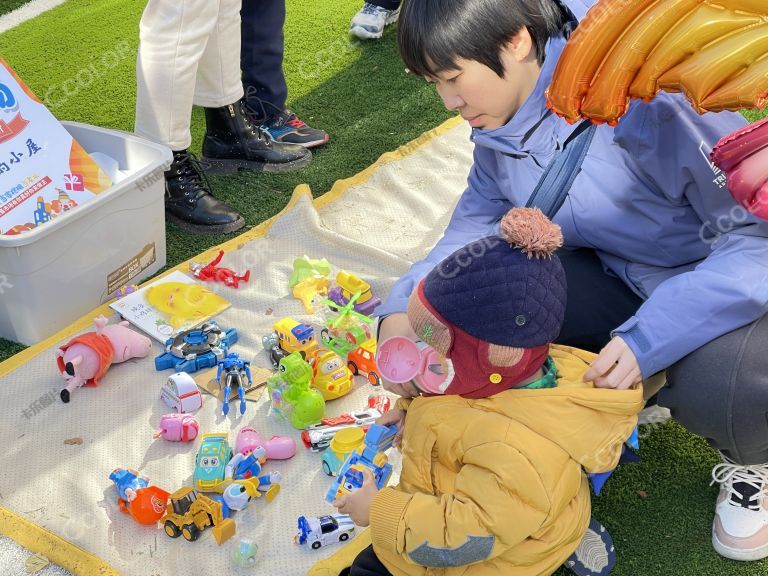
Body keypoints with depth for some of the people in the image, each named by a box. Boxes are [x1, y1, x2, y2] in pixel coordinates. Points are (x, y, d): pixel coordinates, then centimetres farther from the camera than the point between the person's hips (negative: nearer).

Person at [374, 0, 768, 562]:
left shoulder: (645, 93, -30)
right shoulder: (499, 126, -6)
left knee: (719, 385, -38)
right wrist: (402, 313, -20)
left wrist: (648, 337, -39)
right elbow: (474, 227, -1)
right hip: (619, 279, 6)